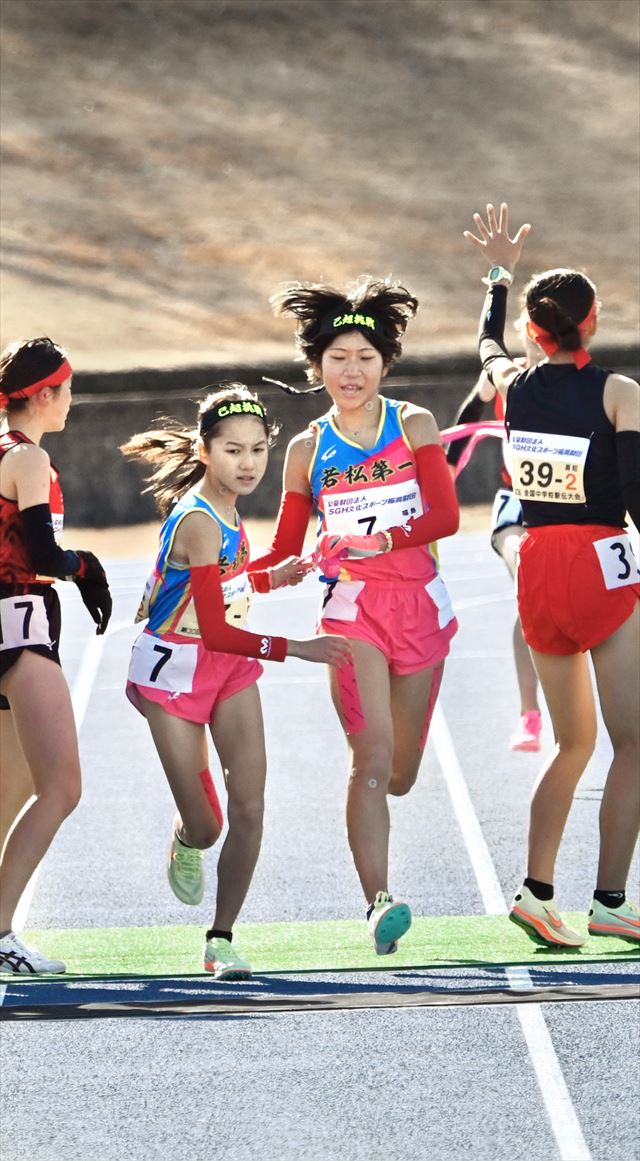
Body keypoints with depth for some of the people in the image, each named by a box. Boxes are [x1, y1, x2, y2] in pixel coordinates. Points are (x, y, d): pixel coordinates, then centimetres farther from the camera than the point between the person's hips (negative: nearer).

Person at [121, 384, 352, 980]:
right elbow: (215, 630, -32)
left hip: (231, 664, 7)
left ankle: (221, 940, 5)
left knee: (248, 807, -6)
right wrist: (293, 648, -39)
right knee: (204, 827, -1)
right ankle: (185, 842, 38)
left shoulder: (223, 506, -2)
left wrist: (275, 576, -1)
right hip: (176, 671, -7)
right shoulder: (198, 522, -27)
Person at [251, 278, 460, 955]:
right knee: (371, 759, -19)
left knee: (399, 773, 9)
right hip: (351, 609, -1)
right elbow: (284, 551, 11)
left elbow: (445, 517, -7)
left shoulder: (413, 427, 3)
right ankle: (378, 904, -24)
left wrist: (379, 540, -23)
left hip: (420, 605, 1)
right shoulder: (307, 451, 5)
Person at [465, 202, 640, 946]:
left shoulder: (513, 387, 4)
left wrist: (499, 274, 42)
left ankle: (535, 890, 7)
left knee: (573, 744, 17)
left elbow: (487, 344, 27)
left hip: (537, 571, 5)